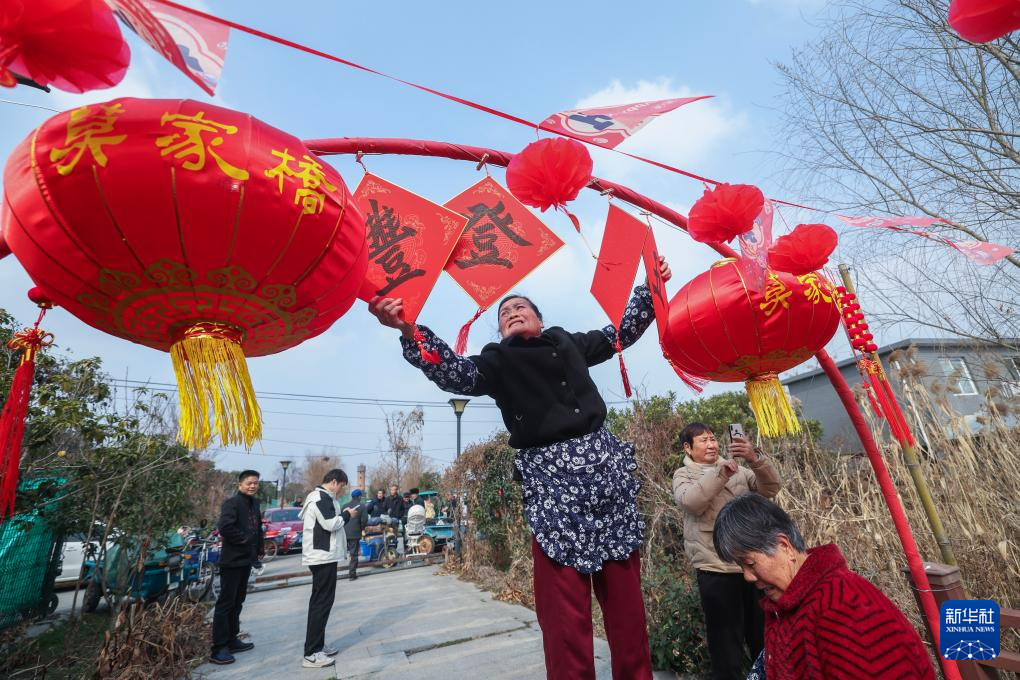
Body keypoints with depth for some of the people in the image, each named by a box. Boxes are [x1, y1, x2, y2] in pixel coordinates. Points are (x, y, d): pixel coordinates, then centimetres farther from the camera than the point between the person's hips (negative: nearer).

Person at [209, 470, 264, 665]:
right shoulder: (232, 503, -16)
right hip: (232, 560, -9)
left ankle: (231, 640, 29)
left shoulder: (254, 503, 11)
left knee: (237, 602, 17)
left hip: (246, 559, 9)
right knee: (225, 603, -1)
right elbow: (224, 527, -29)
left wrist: (260, 546, 11)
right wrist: (243, 538, -19)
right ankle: (218, 649, 7)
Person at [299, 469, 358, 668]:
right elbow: (330, 524, -24)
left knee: (319, 601, 15)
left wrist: (343, 515, 8)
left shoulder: (318, 496, 15)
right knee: (322, 602, -5)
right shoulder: (322, 497, -18)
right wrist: (347, 515, -9)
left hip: (320, 556, 11)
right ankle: (311, 654, 0)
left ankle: (317, 646, 24)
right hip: (323, 556, -11)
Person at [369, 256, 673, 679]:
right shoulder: (497, 362, 9)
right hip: (549, 478, -2)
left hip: (605, 466, 3)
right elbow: (454, 373, -9)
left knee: (625, 593, 8)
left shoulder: (570, 343, 17)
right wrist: (409, 331, -23)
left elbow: (623, 332, 26)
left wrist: (650, 288, 18)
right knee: (564, 606, -3)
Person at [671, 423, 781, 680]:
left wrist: (756, 459, -19)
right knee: (726, 639, 6)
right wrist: (721, 473, -25)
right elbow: (691, 502, -19)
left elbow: (770, 489, -2)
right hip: (715, 569, -3)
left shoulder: (738, 469, 13)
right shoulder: (684, 475, 1)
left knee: (762, 634, 16)